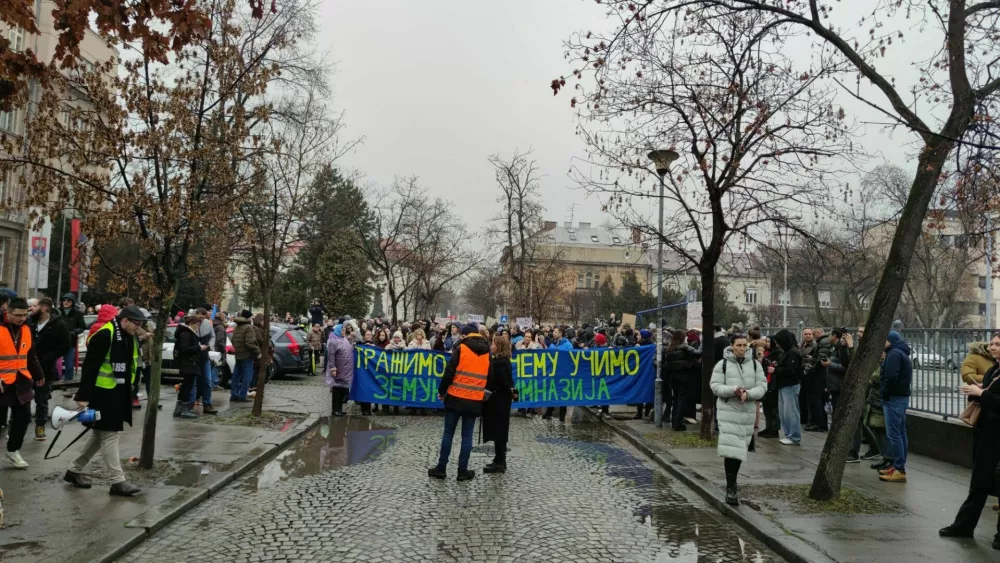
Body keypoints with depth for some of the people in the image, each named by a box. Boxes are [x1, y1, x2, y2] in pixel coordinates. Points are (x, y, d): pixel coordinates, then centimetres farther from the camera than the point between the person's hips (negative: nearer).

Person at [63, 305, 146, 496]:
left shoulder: (129, 337, 8)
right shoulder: (104, 335, -20)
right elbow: (90, 367, -20)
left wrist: (127, 393, 15)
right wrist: (83, 396, -21)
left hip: (118, 394, 9)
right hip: (102, 394, -9)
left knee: (100, 435, 18)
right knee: (109, 435, -4)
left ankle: (75, 471, 32)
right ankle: (118, 481, 0)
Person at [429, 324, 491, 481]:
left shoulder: (461, 348, -5)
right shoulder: (487, 352, 8)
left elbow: (449, 373, -8)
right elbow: (490, 378, 12)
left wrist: (442, 391, 4)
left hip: (456, 397, -2)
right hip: (475, 400, 3)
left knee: (448, 433, 6)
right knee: (467, 436, 8)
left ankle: (441, 468, 10)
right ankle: (462, 470, 9)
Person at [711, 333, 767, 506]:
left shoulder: (754, 364, 6)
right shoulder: (722, 364, -2)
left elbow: (762, 387, 2)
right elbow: (715, 386, -5)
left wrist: (748, 394, -16)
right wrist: (733, 390, -22)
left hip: (748, 411, 4)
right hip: (728, 410, -3)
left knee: (740, 449, 12)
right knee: (731, 449, -12)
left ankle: (732, 483, 29)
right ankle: (731, 489, -8)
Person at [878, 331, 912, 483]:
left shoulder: (894, 353, -14)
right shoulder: (902, 353, 19)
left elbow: (891, 377, -25)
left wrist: (885, 394, -12)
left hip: (894, 398, -11)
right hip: (902, 396, 11)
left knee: (893, 434, -10)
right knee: (900, 433, 12)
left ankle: (900, 470, -10)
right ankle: (899, 467, 17)